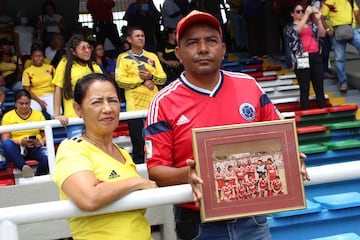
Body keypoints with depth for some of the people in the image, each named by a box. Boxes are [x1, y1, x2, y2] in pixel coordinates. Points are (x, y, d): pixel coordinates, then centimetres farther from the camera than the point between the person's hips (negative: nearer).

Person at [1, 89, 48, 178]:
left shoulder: (38, 114, 14)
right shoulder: (7, 116, 9)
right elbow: (5, 139, -1)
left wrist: (41, 142, -14)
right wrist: (20, 142, -19)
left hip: (35, 148, 1)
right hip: (17, 150, -1)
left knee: (48, 155, -33)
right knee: (7, 144, -35)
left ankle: (39, 176, -12)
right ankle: (24, 167, -36)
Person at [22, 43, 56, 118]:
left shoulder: (50, 68, 14)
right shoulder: (27, 71, 7)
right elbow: (27, 90, 2)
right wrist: (39, 101, -12)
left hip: (50, 95, 1)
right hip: (36, 98, -1)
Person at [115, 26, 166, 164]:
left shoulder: (152, 57, 14)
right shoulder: (123, 58, 3)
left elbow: (163, 78, 9)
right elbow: (120, 80, -9)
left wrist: (151, 77, -10)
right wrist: (142, 81, -10)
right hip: (135, 106, -3)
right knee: (138, 142, 0)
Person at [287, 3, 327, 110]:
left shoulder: (311, 24, 18)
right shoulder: (291, 26, 8)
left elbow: (322, 34, 5)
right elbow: (297, 31, -16)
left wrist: (318, 19, -7)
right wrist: (307, 15, -15)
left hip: (315, 57, 4)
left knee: (319, 87, 5)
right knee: (304, 89, -5)